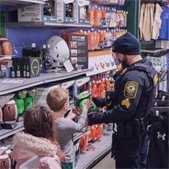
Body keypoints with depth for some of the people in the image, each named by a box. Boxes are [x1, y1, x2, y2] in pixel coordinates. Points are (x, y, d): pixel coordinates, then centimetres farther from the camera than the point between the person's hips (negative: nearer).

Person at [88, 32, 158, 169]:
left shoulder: (134, 76, -29)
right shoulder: (147, 67, 5)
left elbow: (124, 110, -31)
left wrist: (96, 118, -26)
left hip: (130, 132, -10)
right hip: (142, 127, 10)